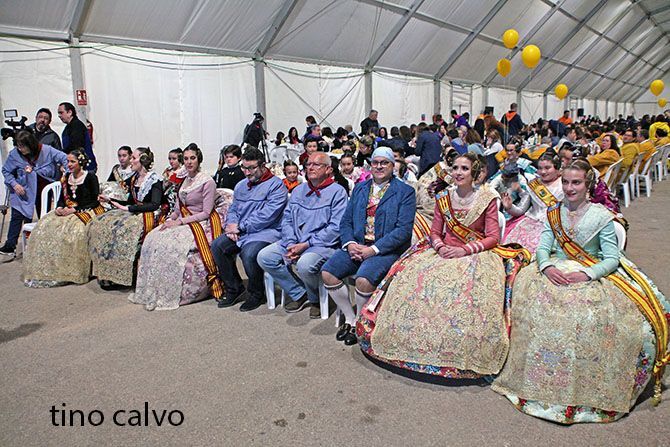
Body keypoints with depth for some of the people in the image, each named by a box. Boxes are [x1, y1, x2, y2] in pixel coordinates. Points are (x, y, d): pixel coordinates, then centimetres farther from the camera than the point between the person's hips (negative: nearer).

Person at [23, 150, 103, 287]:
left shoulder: (91, 177, -6)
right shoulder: (66, 177, 13)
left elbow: (95, 201, -11)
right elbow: (62, 198, 16)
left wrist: (74, 209, -17)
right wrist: (60, 208, -7)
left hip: (88, 211, -6)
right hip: (68, 211, 7)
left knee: (73, 230, -34)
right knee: (45, 226, -16)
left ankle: (71, 272, -22)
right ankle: (47, 269, -12)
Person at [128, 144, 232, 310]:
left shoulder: (207, 182, -10)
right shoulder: (184, 180, 12)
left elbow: (206, 213, -14)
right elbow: (178, 208, 16)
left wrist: (180, 222, -17)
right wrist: (170, 220, -4)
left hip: (202, 223, -7)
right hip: (183, 221, 8)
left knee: (173, 244, -28)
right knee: (153, 239, -10)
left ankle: (175, 294, -16)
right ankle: (153, 290, -3)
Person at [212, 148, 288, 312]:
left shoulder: (276, 185, -8)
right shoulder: (241, 186, 19)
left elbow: (266, 216, -17)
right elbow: (233, 209, 20)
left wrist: (240, 227, -15)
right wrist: (231, 226, -4)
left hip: (266, 232, -7)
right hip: (240, 233, 8)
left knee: (249, 254, -34)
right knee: (217, 246, -14)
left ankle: (257, 294, -5)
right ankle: (234, 289, 2)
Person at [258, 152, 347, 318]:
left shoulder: (337, 192, -3)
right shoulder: (298, 191, 18)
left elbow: (336, 228, -13)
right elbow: (287, 219, 14)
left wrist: (305, 245, -16)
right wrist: (290, 244, -6)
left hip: (323, 245, -7)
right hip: (294, 243, 7)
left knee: (305, 264, -36)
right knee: (264, 256, -11)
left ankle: (315, 300, -1)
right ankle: (299, 294, 3)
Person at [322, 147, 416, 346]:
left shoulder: (405, 192, 0)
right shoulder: (360, 188, 17)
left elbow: (403, 229, -11)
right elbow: (346, 221, 14)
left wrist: (373, 249, -18)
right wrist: (350, 244, -7)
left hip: (387, 249, -5)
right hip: (357, 245, 6)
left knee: (363, 279, -31)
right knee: (327, 272, -15)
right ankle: (349, 319, 3)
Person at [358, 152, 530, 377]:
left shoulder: (487, 198, 0)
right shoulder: (443, 198, 10)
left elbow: (492, 237, -4)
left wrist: (464, 250, -17)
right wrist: (441, 247, -9)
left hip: (476, 254, -3)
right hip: (445, 251, 4)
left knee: (469, 287, -34)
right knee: (413, 276, -22)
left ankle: (463, 353, -19)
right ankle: (418, 341, -9)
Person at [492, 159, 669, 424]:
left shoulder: (602, 216, -1)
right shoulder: (554, 213, 10)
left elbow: (612, 258, -6)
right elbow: (543, 247, 4)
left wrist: (586, 274, -22)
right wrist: (547, 266, -17)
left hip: (593, 275, -3)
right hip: (557, 271, 3)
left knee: (589, 316, -29)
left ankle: (589, 389, -8)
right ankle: (537, 381, -6)